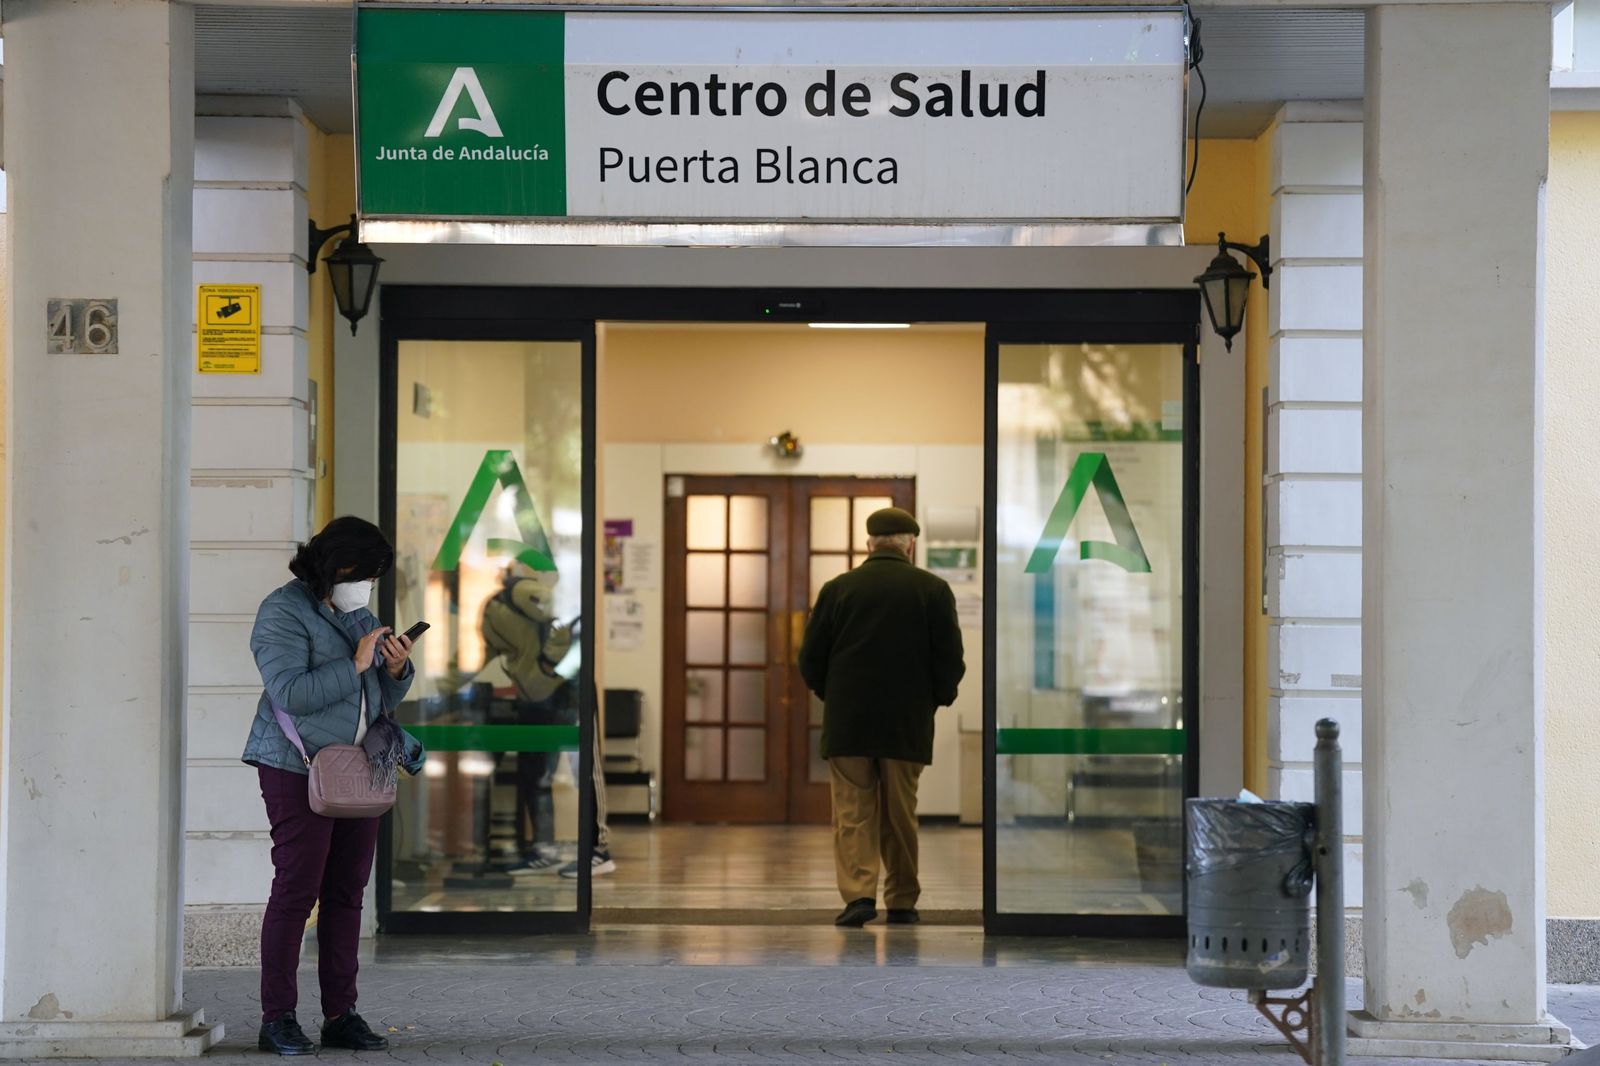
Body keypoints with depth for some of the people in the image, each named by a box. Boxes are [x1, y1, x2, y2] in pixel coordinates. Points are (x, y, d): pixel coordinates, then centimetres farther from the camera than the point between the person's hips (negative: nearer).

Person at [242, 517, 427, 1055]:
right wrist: (356, 665, -18)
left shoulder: (359, 615, 16)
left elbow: (384, 698, 18)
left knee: (347, 893, 5)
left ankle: (341, 1015, 9)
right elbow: (290, 692, -20)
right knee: (296, 890, -8)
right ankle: (277, 1020, -4)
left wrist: (396, 669, -3)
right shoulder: (283, 612, -8)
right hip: (298, 768, -7)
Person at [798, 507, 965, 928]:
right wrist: (937, 697, 15)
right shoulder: (933, 590, -2)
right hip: (908, 723, 0)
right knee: (900, 815, 10)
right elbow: (951, 660, -3)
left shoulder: (837, 589, -1)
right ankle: (902, 902, 16)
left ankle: (858, 892, -12)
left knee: (853, 813, 3)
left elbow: (811, 659, 1)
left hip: (848, 723, 0)